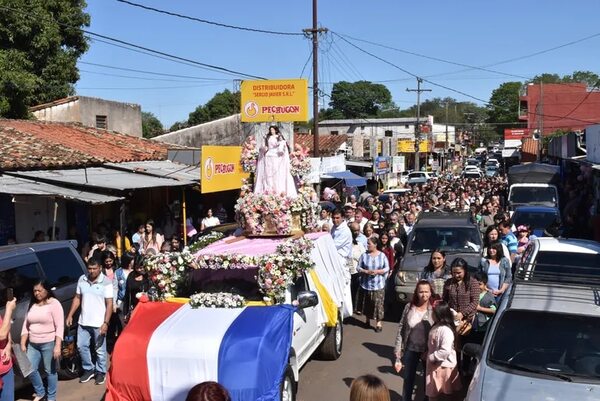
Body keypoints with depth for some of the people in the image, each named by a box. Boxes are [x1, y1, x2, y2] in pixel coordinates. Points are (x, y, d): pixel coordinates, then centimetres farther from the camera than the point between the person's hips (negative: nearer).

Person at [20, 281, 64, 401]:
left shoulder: (54, 304, -10)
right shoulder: (32, 304, 9)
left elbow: (60, 326, -14)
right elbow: (26, 325, 13)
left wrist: (57, 346, -21)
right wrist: (23, 344, 6)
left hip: (49, 343, -6)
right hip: (33, 344, 6)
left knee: (50, 371, 4)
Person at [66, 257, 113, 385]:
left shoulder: (106, 282, -11)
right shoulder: (82, 280, 3)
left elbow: (109, 304, -12)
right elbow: (77, 298, 11)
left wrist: (106, 323, -17)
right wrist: (70, 315, 5)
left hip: (99, 323, -4)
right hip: (83, 321, 5)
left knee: (100, 350, 6)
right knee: (81, 346, 10)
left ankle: (101, 372, 23)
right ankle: (88, 369, 28)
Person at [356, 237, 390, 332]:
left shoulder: (382, 255, 0)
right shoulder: (364, 255, 1)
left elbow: (387, 268, 2)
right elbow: (358, 268, 2)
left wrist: (377, 271, -13)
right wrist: (366, 271, -16)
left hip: (378, 285, -1)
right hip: (365, 284, 1)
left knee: (378, 303, -6)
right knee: (366, 303, 9)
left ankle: (378, 323, 0)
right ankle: (367, 320, 28)